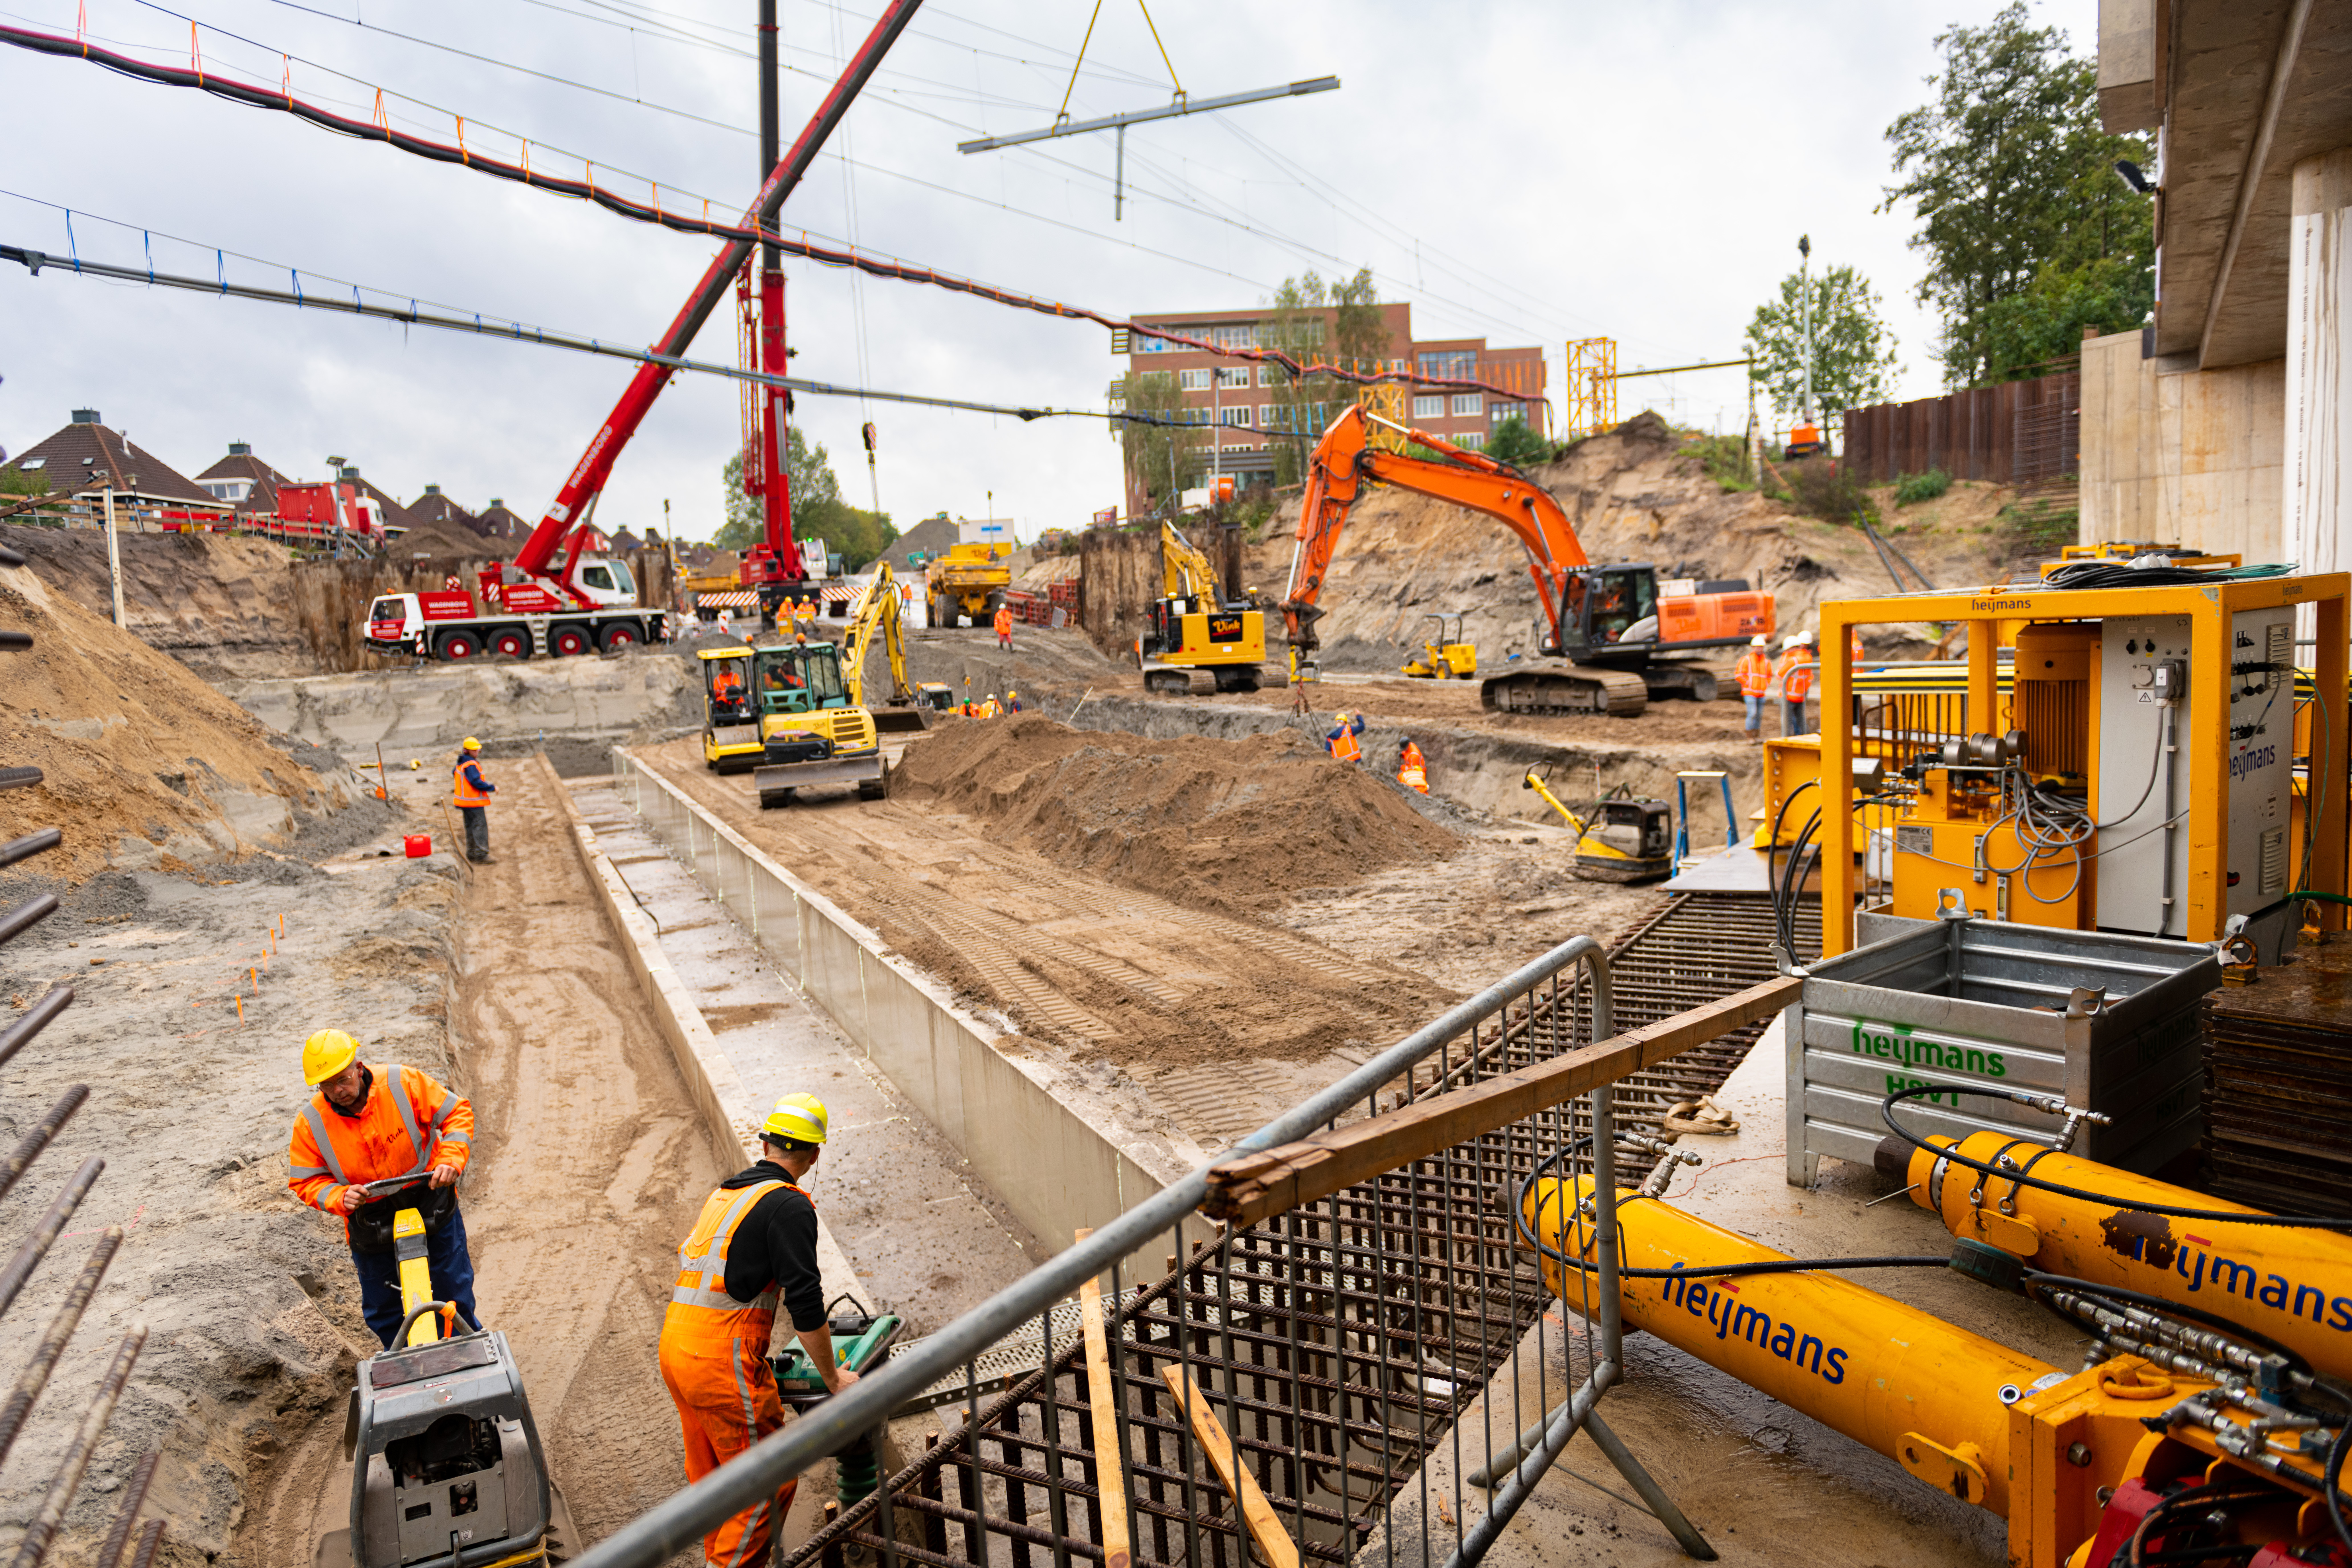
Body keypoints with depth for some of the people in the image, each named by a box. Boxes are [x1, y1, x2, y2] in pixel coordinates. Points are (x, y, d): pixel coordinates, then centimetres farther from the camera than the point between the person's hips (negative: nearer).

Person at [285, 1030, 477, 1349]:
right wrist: (340, 1198, -23)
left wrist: (451, 1160, -26)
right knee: (383, 1311, 12)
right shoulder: (310, 1123, -12)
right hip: (371, 1224, 1)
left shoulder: (403, 1084, -18)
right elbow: (306, 1181, -3)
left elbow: (458, 1113, -11)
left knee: (454, 1293, 10)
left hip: (432, 1207, -1)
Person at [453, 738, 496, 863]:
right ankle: (481, 855, -12)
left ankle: (471, 854, 22)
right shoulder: (471, 765, -19)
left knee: (470, 827, 16)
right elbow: (477, 783, -24)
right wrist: (493, 788, -13)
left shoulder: (461, 763, 12)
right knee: (480, 827, -9)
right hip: (474, 803, -10)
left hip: (465, 802, 10)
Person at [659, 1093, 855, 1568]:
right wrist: (833, 1378, -3)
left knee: (712, 1477, 20)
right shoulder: (790, 1206, -10)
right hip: (721, 1358, -9)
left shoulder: (725, 1193, 17)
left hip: (676, 1346, 9)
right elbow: (805, 1303, -13)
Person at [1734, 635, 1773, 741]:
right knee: (1752, 714, -15)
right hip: (1750, 693, -5)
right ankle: (1750, 737, -8)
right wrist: (1749, 684, -8)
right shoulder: (1746, 660, -4)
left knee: (1759, 716, 7)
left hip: (1761, 694, 5)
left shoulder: (1766, 662, 11)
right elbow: (1738, 675, -8)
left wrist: (1765, 686, 9)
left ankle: (1757, 737, 15)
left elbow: (1769, 676, 25)